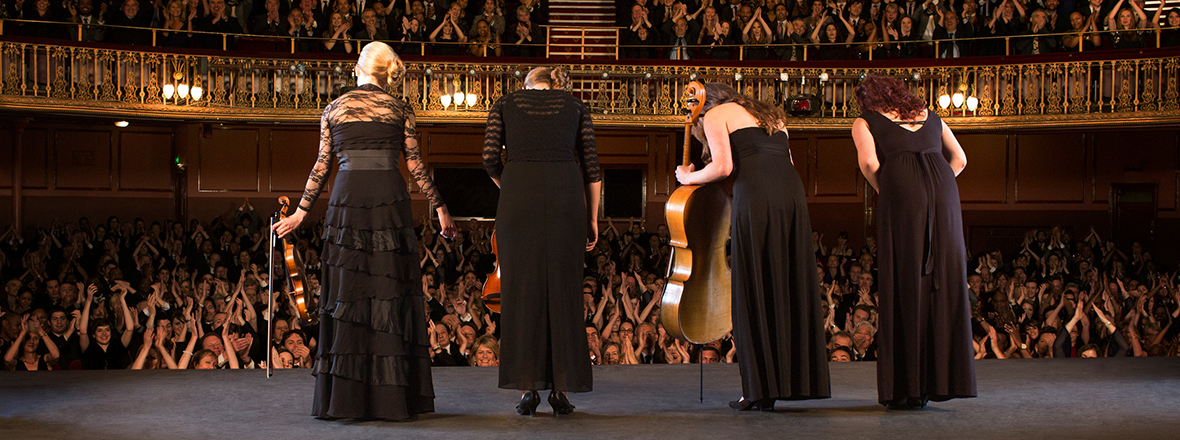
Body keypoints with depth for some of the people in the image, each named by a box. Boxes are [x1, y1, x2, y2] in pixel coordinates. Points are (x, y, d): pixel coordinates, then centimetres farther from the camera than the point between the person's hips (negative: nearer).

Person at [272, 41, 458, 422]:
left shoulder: (333, 109, 12)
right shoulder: (400, 109, 8)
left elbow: (322, 167, 11)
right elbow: (416, 166, 5)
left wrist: (301, 212, 19)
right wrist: (440, 209, 12)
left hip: (347, 198, 1)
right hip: (389, 199, -1)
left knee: (347, 294, 3)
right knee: (390, 291, 1)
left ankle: (344, 399, 1)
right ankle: (392, 396, 1)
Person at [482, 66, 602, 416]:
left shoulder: (505, 105, 17)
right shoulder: (576, 106, 18)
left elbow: (490, 158, 5)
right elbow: (590, 166, 10)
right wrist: (592, 219, 13)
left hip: (519, 196, 0)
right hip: (564, 194, 1)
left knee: (522, 291, 3)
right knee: (562, 290, 5)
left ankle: (528, 389, 1)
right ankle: (561, 389, 4)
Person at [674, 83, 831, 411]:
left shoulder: (715, 114, 12)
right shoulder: (769, 115, 31)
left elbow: (723, 166, -3)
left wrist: (689, 177, 14)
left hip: (756, 197, -6)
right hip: (793, 192, 6)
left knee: (754, 292, -1)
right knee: (791, 289, 9)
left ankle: (760, 390, 1)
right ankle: (795, 380, 13)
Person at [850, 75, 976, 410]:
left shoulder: (864, 122, 17)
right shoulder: (930, 117, 31)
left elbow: (869, 162, -1)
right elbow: (959, 159, 30)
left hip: (900, 193, -4)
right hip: (943, 188, 4)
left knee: (904, 286, -2)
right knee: (943, 284, 7)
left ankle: (907, 388, -4)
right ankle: (941, 379, 8)